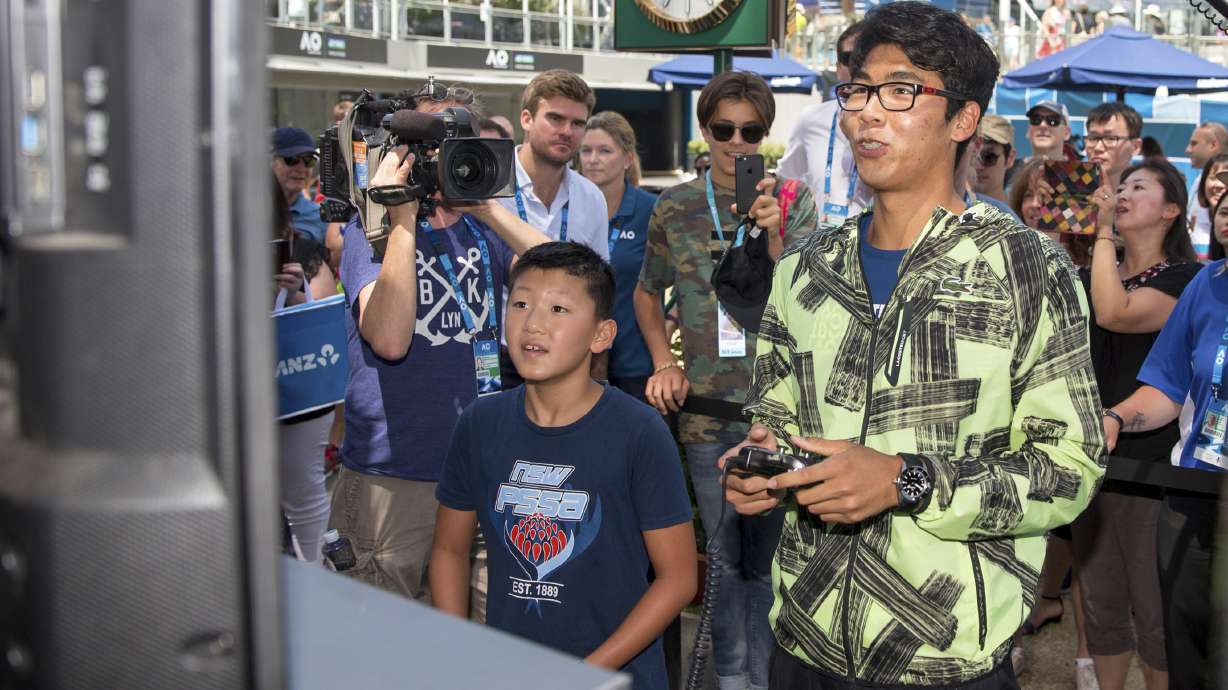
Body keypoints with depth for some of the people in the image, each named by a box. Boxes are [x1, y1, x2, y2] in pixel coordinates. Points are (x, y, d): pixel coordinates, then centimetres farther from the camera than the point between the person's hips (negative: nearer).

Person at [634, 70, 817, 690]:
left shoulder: (793, 200, 1)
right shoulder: (676, 207, 5)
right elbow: (647, 294, 16)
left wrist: (771, 232, -21)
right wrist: (665, 364, 3)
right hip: (707, 407, 1)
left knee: (770, 556, 7)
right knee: (724, 554, 11)